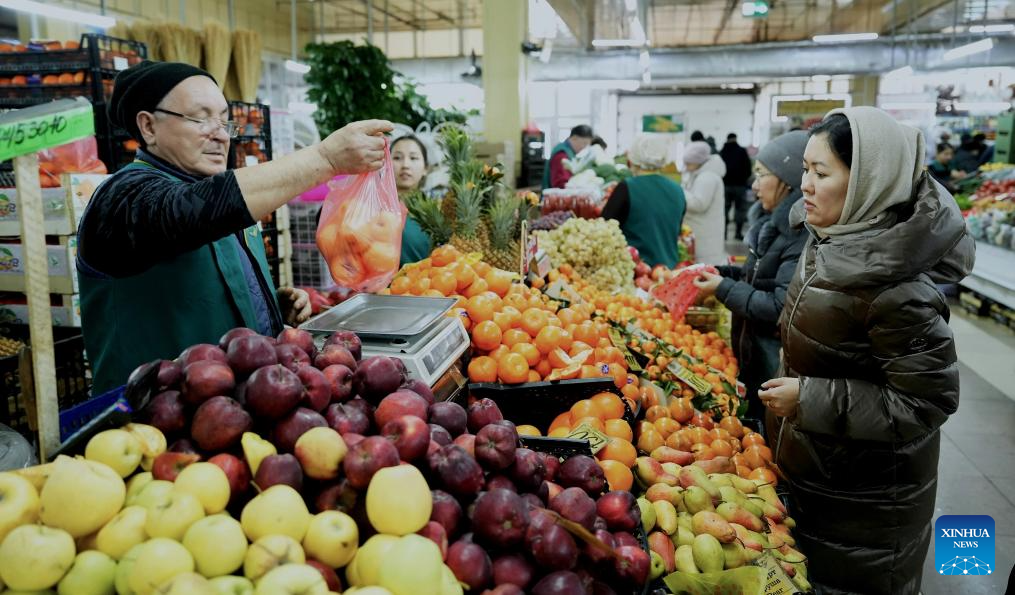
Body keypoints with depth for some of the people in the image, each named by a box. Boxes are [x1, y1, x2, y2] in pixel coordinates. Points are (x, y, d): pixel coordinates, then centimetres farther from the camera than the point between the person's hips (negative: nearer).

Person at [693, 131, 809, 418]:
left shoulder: (804, 234, -24)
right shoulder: (776, 222, 6)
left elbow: (781, 308, -26)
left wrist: (724, 289, -16)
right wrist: (721, 273, 5)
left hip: (777, 365, -9)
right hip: (751, 352, 9)